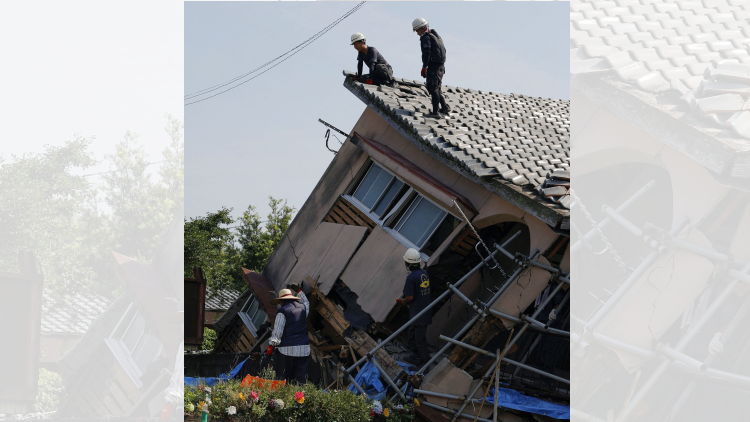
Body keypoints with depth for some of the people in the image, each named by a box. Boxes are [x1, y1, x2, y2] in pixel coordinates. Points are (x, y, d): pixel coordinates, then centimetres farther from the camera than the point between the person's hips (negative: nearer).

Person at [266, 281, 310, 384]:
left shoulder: (283, 311, -5)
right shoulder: (303, 308, 12)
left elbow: (277, 330, -9)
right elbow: (306, 303, 40)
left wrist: (271, 346, -6)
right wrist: (299, 291, 47)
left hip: (287, 350, -6)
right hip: (303, 349, 6)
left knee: (283, 378, -2)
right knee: (300, 379, 5)